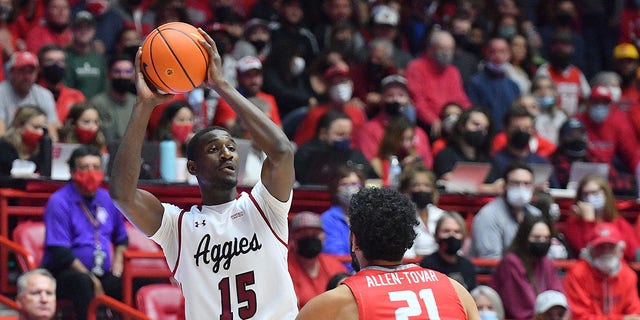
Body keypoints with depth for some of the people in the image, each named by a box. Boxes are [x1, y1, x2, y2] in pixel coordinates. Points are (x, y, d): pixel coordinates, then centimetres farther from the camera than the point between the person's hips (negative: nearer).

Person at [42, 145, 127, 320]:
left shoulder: (107, 199, 13)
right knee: (82, 282, -38)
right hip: (63, 273, -5)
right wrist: (92, 280, -15)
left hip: (102, 274, 5)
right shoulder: (59, 202, -7)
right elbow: (60, 253, -14)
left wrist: (117, 263, 8)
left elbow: (121, 238, 28)